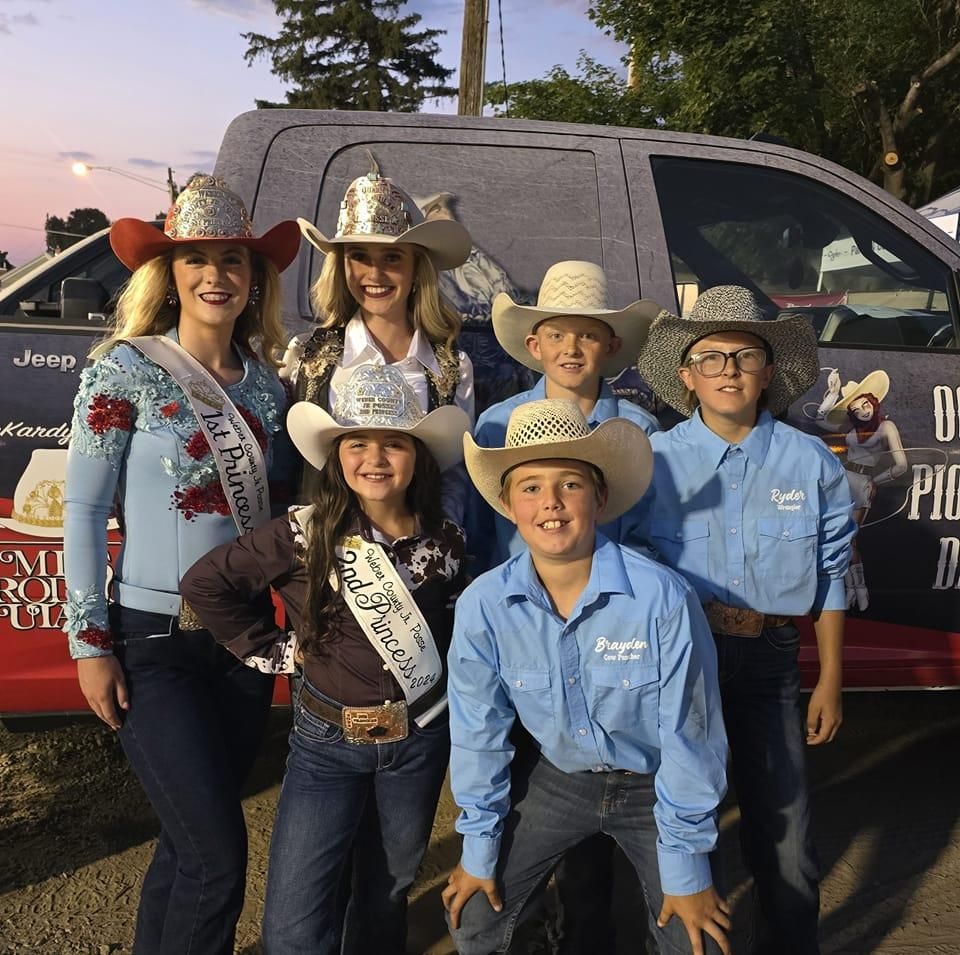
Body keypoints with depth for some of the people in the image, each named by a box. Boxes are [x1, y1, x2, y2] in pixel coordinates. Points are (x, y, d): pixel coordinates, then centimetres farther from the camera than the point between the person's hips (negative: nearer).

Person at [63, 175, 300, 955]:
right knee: (218, 854, -3)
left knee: (191, 839, 16)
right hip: (152, 643, -4)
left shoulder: (266, 382, 5)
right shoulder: (126, 369, -9)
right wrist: (90, 642, -9)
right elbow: (83, 510, -8)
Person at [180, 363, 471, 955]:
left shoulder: (447, 541, -7)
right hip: (327, 739, -2)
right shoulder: (305, 535, -14)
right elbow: (205, 583, -6)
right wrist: (269, 650, -5)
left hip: (420, 738, 2)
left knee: (388, 890, 21)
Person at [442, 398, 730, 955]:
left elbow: (689, 738, -19)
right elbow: (479, 735, -7)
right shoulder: (482, 606, -21)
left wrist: (686, 869, -10)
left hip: (652, 786, -2)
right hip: (556, 778, 2)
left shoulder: (663, 598, -30)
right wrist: (479, 850, 3)